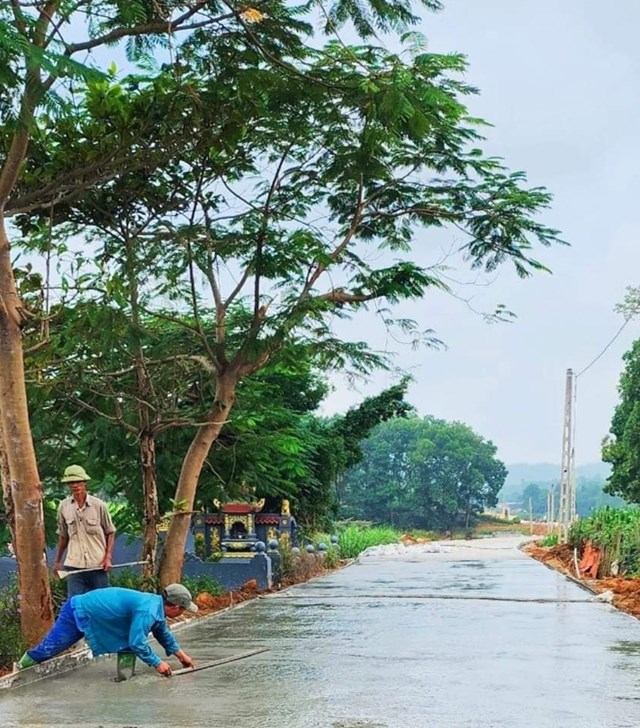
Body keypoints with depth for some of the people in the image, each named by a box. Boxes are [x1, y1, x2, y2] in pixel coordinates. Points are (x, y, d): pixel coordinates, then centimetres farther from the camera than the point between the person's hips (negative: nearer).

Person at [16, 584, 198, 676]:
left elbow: (163, 634, 19)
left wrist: (181, 654, 21)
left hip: (90, 612, 9)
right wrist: (157, 663, -24)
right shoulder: (147, 611, -32)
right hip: (80, 612, -9)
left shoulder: (157, 605, 0)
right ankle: (20, 668, 20)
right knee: (50, 647, 0)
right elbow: (137, 643, -35)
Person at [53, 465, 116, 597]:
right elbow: (63, 535, 14)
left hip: (98, 565, -1)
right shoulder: (63, 507, 2)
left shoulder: (99, 505, -4)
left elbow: (110, 532, 4)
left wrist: (108, 557, -5)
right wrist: (57, 561, 17)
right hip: (74, 565, 1)